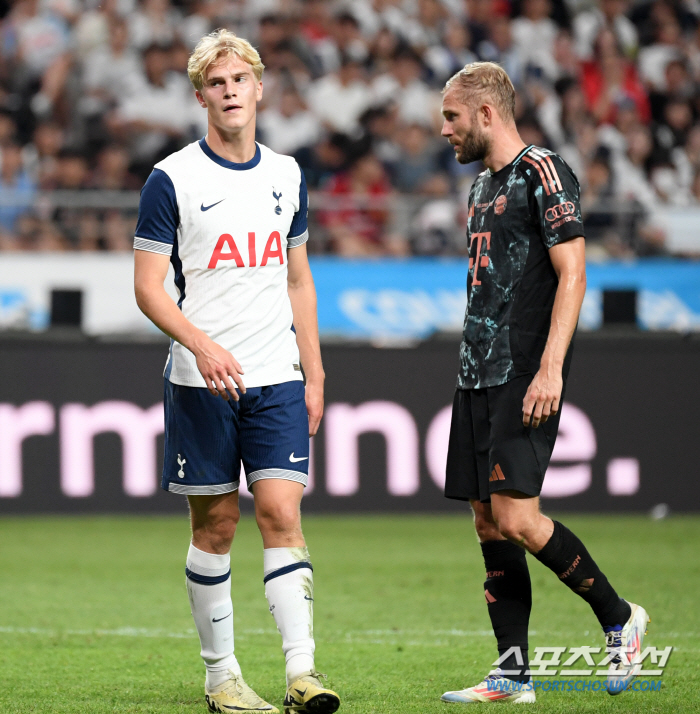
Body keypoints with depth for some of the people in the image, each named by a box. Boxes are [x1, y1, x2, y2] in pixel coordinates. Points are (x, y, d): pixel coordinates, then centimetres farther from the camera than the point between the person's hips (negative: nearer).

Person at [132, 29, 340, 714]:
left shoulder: (286, 175, 11)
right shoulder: (171, 179, -4)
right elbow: (148, 286, -6)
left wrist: (313, 375, 13)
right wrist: (201, 344, -22)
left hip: (277, 380, 3)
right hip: (200, 383, -3)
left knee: (282, 513, -8)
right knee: (214, 525, 3)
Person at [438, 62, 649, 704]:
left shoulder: (542, 173, -8)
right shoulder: (484, 185, 19)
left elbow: (572, 275, -15)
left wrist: (550, 369, -22)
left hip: (526, 379, -9)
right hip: (479, 378, 9)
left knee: (517, 519, -15)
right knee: (490, 526, 4)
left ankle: (619, 618, 3)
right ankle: (513, 675, 6)